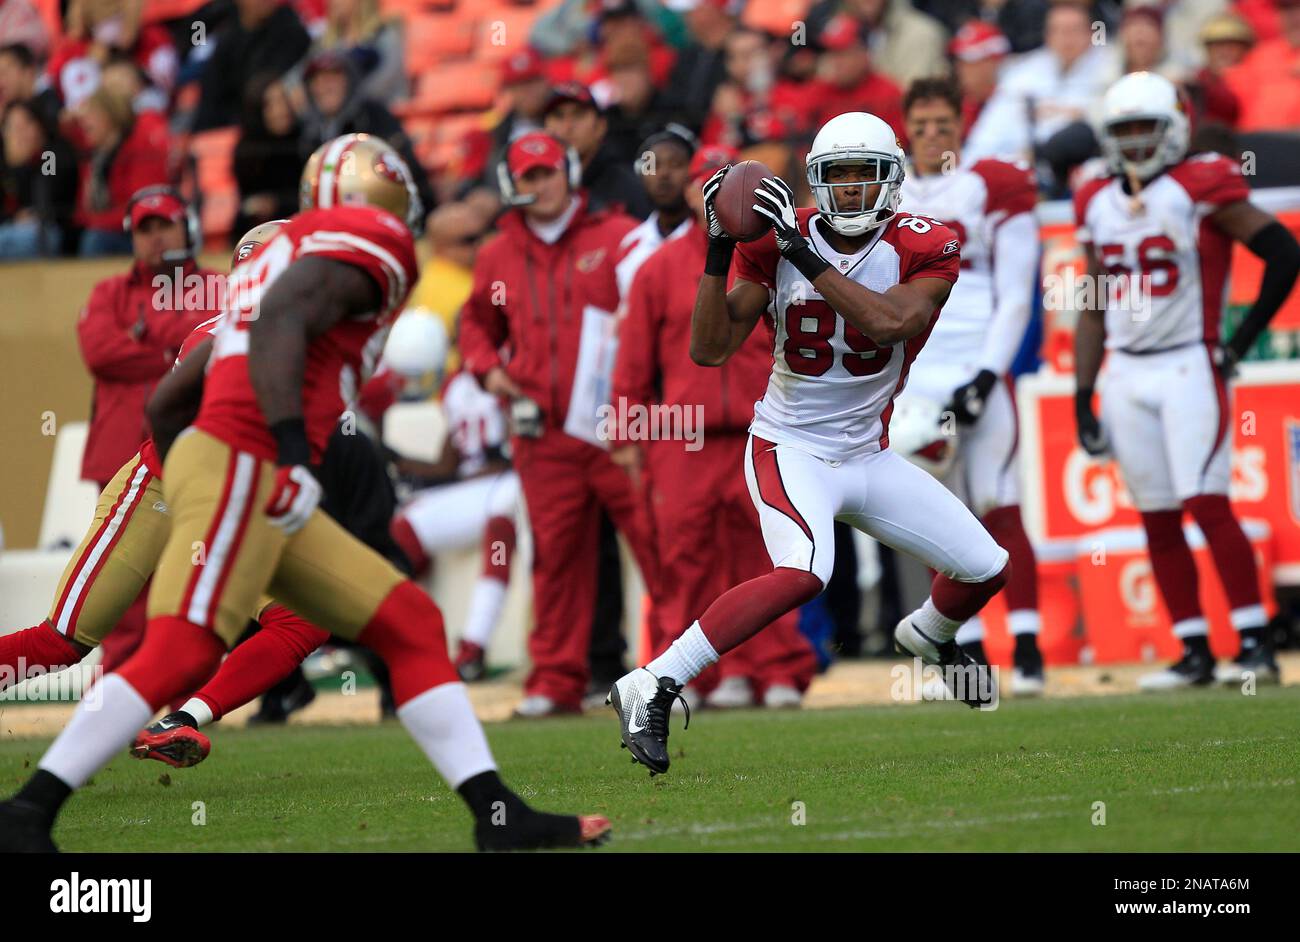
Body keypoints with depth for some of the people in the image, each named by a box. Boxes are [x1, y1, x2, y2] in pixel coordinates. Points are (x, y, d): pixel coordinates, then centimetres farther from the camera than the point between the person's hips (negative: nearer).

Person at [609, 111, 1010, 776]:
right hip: (790, 451, -4)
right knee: (802, 575, -33)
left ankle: (929, 637, 45)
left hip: (867, 456, 4)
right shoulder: (775, 244, -10)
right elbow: (709, 350, -13)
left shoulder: (923, 249, -10)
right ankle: (651, 688, -32)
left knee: (986, 570, 9)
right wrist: (719, 250, -23)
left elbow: (891, 323, -30)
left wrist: (805, 253, -33)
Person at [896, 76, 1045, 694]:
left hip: (978, 369, -4)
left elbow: (1015, 299, -1)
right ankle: (971, 657, 8)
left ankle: (1026, 649, -8)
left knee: (1000, 511, -9)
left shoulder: (993, 189, 1)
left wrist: (987, 377, -10)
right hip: (913, 378, 4)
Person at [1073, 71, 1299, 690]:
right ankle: (1194, 653, 9)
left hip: (1188, 366, -6)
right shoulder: (1098, 205, 11)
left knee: (1208, 506, -12)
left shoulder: (1202, 191, -8)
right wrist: (1082, 396, 13)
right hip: (1125, 375, 6)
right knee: (1158, 520, 4)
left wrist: (1241, 342, -9)